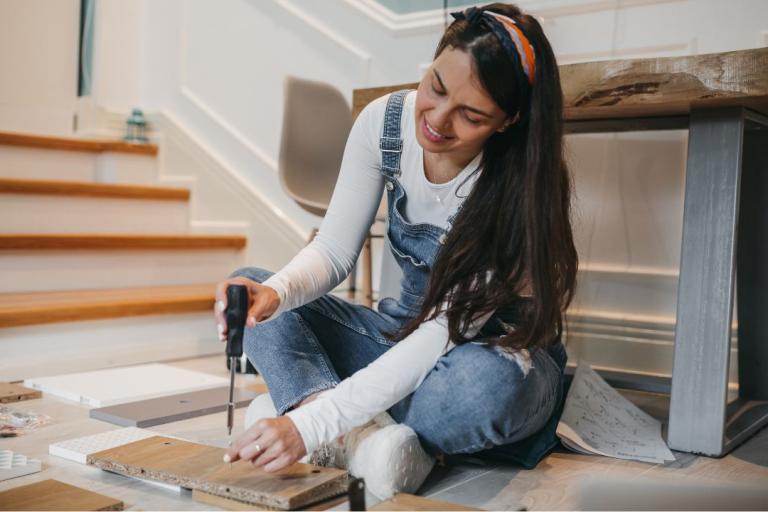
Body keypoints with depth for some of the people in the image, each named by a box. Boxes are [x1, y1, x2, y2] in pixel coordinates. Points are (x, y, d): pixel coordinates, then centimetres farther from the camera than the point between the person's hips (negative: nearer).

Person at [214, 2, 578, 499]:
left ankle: (317, 420, -18)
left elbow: (449, 332, -32)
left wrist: (311, 424, -38)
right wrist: (276, 291, -33)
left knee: (482, 378, -42)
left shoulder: (523, 184, -27)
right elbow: (334, 250, -9)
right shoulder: (384, 122, -12)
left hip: (501, 353, -4)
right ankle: (370, 438, -29)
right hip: (406, 334, 5)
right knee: (248, 287, -10)